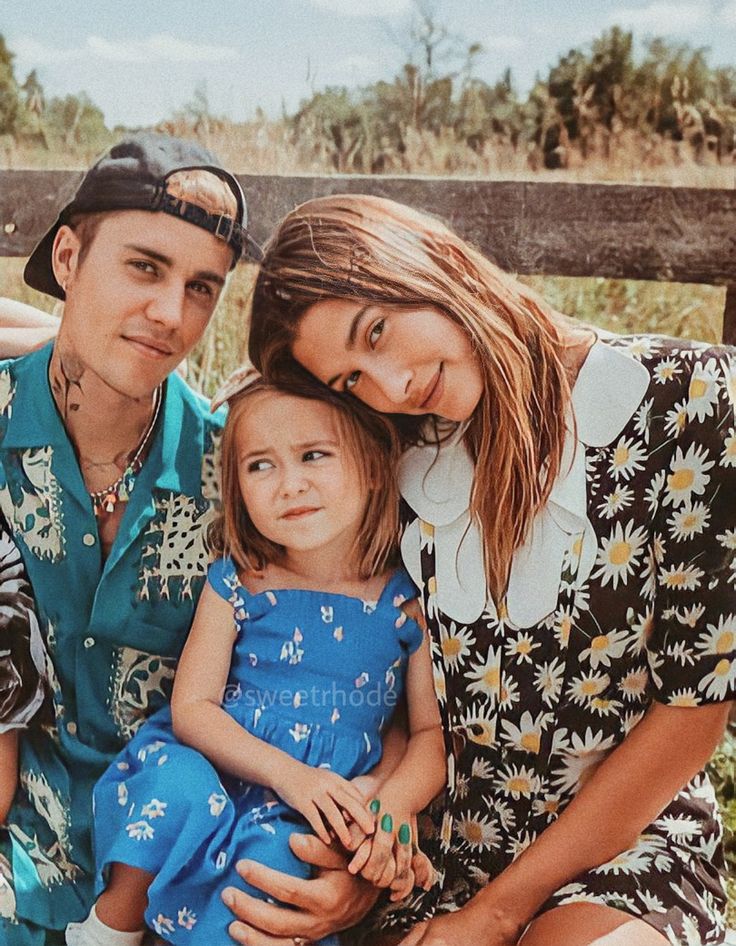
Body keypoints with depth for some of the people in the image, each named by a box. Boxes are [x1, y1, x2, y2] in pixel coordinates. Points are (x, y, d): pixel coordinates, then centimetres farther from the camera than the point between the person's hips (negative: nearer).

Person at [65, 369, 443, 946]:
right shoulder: (235, 585, 0)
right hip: (215, 763, 2)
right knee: (175, 783, -31)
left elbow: (433, 730, 0)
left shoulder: (407, 602, -1)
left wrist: (396, 802, -21)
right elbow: (191, 706, -5)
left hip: (327, 805, -1)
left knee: (274, 850, -33)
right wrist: (286, 772, -20)